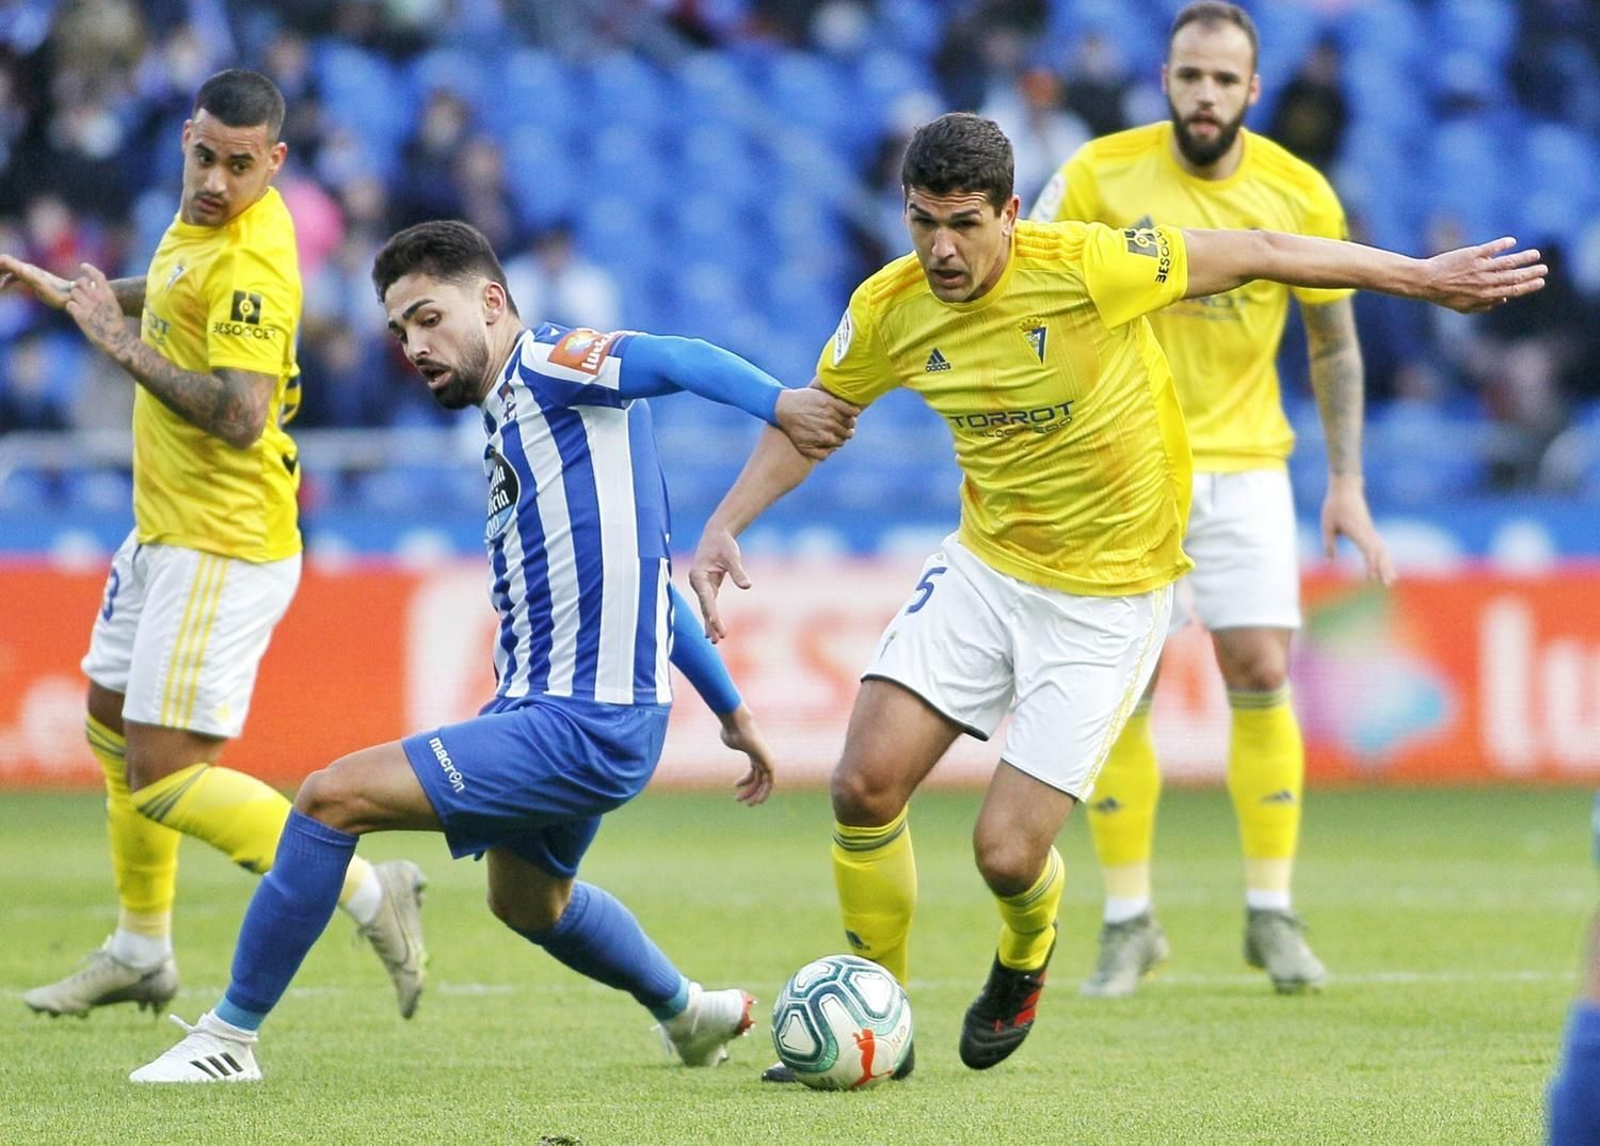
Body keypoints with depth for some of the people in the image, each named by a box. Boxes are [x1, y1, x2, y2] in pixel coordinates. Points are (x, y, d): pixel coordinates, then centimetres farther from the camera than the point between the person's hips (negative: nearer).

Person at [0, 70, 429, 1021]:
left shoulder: (250, 267, -24)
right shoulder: (203, 219, 5)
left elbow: (239, 417, -34)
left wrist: (122, 344, -26)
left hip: (222, 550, -10)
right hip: (167, 530, 10)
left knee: (163, 779, -12)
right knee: (113, 721, 23)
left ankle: (368, 892, -7)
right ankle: (142, 953, 37)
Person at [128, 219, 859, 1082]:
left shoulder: (547, 366, -9)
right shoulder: (509, 418, 19)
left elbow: (675, 361, -27)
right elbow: (649, 569, 24)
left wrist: (779, 405, -43)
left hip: (579, 728, -11)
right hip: (547, 711, 11)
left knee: (331, 798, -14)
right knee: (528, 899, 33)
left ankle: (230, 1036, -5)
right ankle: (692, 1015, 54)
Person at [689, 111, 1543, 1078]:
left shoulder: (1085, 266, -23)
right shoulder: (889, 311, -8)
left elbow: (1255, 255, -12)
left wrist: (1427, 279, -7)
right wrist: (725, 526, 1)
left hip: (1111, 592, -4)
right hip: (985, 566, 4)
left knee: (1007, 853, -8)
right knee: (865, 784, -10)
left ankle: (1025, 962, 31)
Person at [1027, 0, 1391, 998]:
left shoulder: (1299, 196, -5)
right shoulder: (1100, 175, -9)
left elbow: (1335, 345, 7)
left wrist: (1348, 485, 3)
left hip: (1243, 465, 1)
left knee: (1260, 676, -7)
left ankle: (1272, 916, 6)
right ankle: (1129, 924, 7)